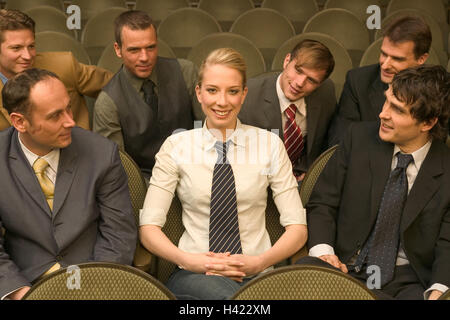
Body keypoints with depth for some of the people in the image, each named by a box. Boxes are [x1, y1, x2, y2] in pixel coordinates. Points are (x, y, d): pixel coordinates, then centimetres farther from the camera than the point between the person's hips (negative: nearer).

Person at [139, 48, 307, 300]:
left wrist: (261, 261, -14)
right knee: (219, 291, -37)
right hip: (195, 276, -1)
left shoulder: (270, 145, 6)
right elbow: (149, 227, 2)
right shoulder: (176, 147, 6)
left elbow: (297, 228, 4)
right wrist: (187, 260, -16)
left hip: (258, 275, 1)